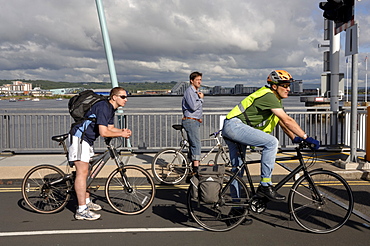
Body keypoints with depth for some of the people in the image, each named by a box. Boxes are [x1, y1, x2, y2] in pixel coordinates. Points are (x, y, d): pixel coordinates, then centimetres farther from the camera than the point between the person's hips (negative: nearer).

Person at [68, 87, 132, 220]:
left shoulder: (111, 109, 11)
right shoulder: (103, 107, -21)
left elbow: (110, 128, 15)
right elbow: (103, 132, -26)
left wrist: (122, 131, -4)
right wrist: (121, 134, -14)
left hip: (87, 140, 11)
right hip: (79, 138, -11)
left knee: (85, 171, 17)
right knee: (82, 172, -11)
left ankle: (87, 202, 30)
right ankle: (82, 211, -8)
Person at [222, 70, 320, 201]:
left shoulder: (275, 99, 16)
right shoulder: (268, 96, -16)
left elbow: (282, 122, 21)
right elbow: (287, 120, -20)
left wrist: (295, 138, 10)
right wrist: (306, 137, -17)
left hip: (231, 130, 11)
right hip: (235, 126, -11)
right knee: (271, 142, -21)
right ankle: (265, 186, -16)